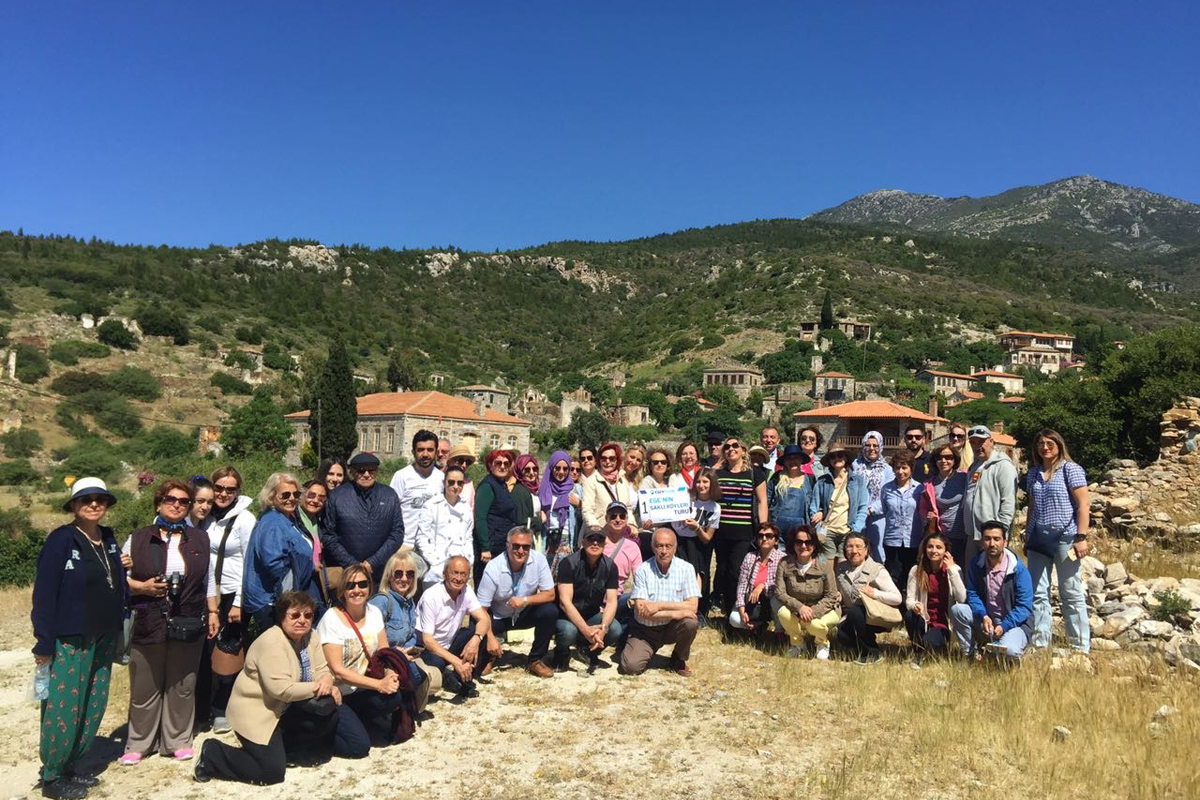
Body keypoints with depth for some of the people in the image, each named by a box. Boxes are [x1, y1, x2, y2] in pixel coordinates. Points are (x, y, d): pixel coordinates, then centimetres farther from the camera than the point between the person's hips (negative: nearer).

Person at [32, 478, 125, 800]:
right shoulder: (61, 540, -12)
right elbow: (44, 594, -15)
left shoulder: (109, 539, 9)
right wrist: (44, 644, -16)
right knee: (63, 708, 0)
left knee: (93, 707, 13)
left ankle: (68, 767, 28)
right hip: (70, 641, -7)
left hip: (104, 639, 7)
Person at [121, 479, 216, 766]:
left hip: (188, 624, 1)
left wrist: (212, 612, 9)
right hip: (148, 624, -1)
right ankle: (138, 744, 20)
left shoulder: (200, 539, 11)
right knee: (145, 687, 5)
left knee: (182, 686, 8)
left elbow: (208, 580, 14)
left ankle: (178, 741, 20)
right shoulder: (138, 539, 4)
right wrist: (142, 587, -13)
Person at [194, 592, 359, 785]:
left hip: (287, 710, 8)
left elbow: (321, 670, 0)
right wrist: (317, 687, -22)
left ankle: (284, 748, 10)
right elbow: (282, 689, -30)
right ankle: (212, 754, 5)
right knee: (272, 772, -14)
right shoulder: (272, 643, -24)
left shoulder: (311, 636, 1)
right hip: (256, 713, -8)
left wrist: (328, 680, -23)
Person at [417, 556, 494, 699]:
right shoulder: (431, 596, -23)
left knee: (484, 635, -17)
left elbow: (484, 620, -11)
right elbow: (427, 640, -26)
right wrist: (456, 661, -34)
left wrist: (476, 639, -34)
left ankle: (464, 681, -10)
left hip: (450, 645, 6)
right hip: (428, 648, -6)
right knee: (436, 663, -38)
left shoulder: (466, 590, -6)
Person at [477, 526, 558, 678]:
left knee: (550, 612, -25)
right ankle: (490, 655, 12)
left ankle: (535, 661, -5)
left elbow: (550, 594, -14)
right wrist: (490, 638, -28)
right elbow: (482, 609, -19)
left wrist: (525, 600, -30)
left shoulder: (539, 559, -19)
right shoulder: (493, 569, -25)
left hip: (524, 614, 2)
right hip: (497, 618, -2)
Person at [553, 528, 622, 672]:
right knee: (569, 631, -36)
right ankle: (562, 653, 2)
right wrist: (586, 630, -34)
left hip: (592, 615, 4)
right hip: (567, 616, -4)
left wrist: (603, 627, -30)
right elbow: (565, 602, -25)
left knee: (615, 630, -24)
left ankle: (590, 652, 8)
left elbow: (611, 601, -10)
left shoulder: (610, 566, -8)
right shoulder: (569, 563, -20)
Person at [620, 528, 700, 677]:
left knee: (690, 622, -30)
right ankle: (649, 651, 15)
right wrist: (676, 613, -25)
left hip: (673, 627, 1)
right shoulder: (642, 570, -12)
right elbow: (641, 611, -18)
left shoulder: (686, 568, -10)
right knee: (630, 666, -22)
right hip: (645, 629, -1)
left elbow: (692, 606, -17)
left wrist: (659, 605, -23)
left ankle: (678, 660, 1)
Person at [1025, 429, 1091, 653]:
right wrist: (1027, 538, 17)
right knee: (1038, 593, 6)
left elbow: (1083, 505, -8)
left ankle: (1081, 647, 9)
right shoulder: (1034, 474, 14)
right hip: (1038, 540, 6)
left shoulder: (1070, 469, -3)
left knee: (1072, 593, 1)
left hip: (1064, 538, -5)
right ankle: (1040, 644, 12)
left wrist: (1081, 537, -15)